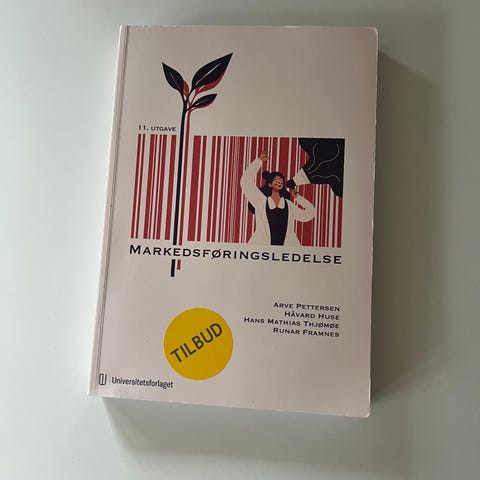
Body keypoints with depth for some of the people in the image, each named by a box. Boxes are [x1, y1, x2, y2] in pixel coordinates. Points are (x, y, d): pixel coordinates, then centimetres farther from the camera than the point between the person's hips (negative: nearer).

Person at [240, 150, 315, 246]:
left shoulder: (289, 205, 18)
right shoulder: (261, 200, 9)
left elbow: (309, 214, 23)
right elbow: (246, 181, 1)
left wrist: (298, 197, 22)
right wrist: (259, 161, 8)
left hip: (287, 246, 3)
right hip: (262, 246, -2)